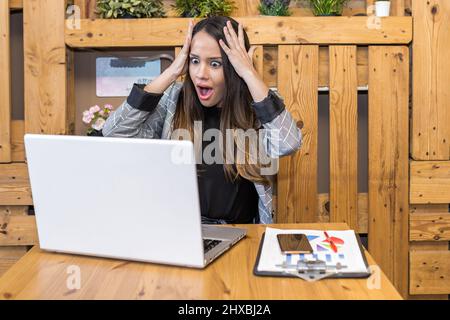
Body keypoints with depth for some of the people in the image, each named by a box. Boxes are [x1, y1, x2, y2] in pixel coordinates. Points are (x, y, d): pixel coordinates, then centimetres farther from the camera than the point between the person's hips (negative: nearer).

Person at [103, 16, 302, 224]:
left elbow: (288, 145, -24)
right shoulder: (174, 100, 0)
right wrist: (171, 72, -11)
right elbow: (114, 134, -10)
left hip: (240, 231, -1)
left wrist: (249, 73, -18)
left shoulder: (256, 107, -5)